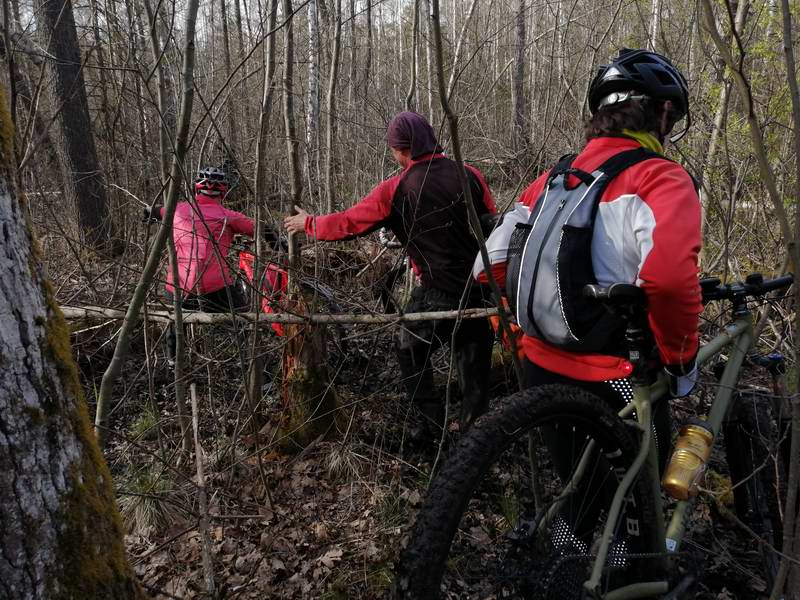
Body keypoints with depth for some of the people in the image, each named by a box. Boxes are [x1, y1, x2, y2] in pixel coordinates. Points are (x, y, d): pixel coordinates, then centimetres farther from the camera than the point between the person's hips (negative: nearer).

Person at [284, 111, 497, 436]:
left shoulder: (394, 190, -10)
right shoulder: (470, 176, -3)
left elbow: (347, 224, -2)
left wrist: (308, 223, 15)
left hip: (437, 293, -3)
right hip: (481, 287, 4)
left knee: (410, 352, 20)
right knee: (474, 359, 19)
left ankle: (433, 420, 22)